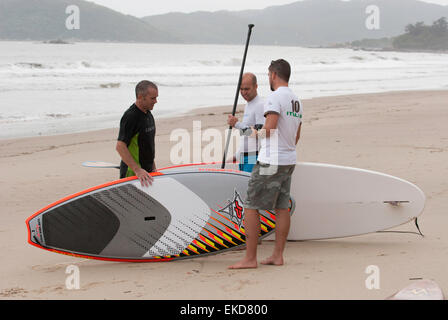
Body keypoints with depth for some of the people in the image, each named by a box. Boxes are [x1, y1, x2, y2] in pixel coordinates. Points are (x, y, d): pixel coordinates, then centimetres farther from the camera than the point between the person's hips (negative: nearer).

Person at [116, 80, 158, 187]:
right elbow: (120, 146, -26)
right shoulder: (130, 117, -18)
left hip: (147, 171, 8)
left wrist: (152, 165, 21)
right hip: (132, 173, -8)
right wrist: (137, 170, -32)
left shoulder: (148, 114, 11)